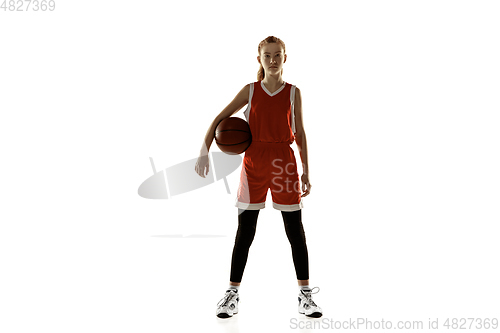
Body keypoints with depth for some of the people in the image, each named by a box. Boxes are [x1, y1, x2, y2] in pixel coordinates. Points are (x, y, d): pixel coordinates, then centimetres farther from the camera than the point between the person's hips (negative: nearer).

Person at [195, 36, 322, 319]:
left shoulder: (294, 93, 5)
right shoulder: (250, 91, 4)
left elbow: (300, 133, 7)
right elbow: (220, 119, 5)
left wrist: (306, 170, 2)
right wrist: (204, 152, -6)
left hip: (284, 164, 0)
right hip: (254, 164, 0)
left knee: (296, 232, 4)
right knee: (245, 232, 3)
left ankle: (306, 295, 17)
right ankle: (233, 294, 17)